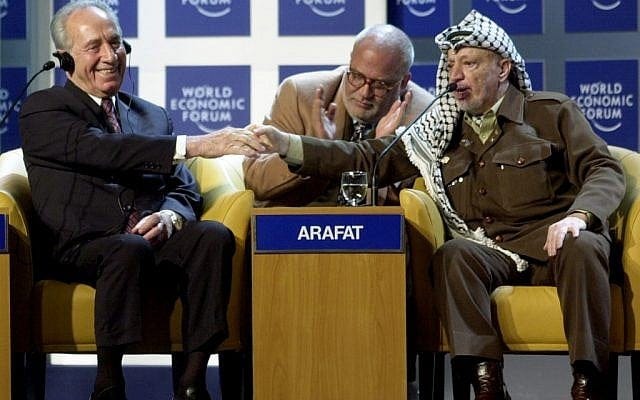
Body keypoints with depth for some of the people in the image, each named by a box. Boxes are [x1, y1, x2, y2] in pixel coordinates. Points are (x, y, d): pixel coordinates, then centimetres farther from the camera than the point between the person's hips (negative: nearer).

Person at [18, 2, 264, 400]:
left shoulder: (154, 116, 25)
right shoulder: (43, 110, 5)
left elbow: (185, 190, 16)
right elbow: (103, 150, -13)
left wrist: (168, 218, -11)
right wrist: (198, 144, -24)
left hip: (154, 240, 5)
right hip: (83, 248, -4)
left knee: (214, 235, -27)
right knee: (129, 248, -38)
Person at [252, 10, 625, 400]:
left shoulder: (552, 111, 11)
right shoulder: (441, 130, 19)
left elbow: (605, 170, 2)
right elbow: (370, 158, 15)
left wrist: (578, 215, -20)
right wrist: (288, 144, 5)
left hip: (554, 240, -2)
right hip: (489, 250, 2)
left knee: (582, 247, -36)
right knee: (454, 253, -31)